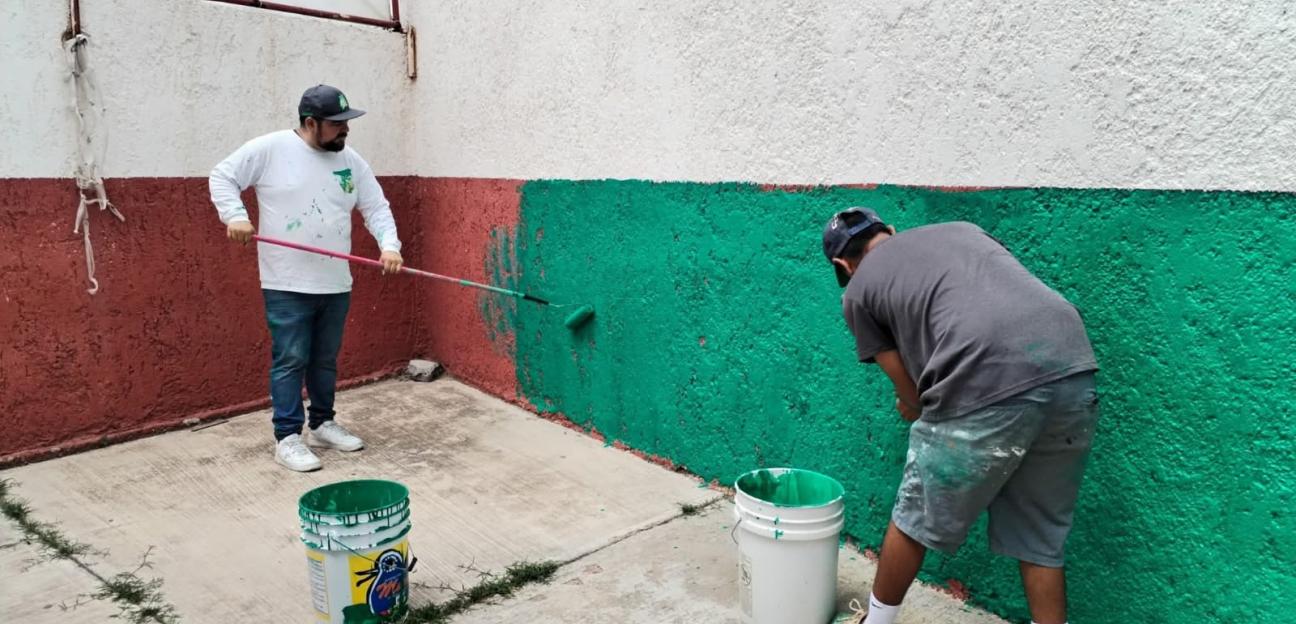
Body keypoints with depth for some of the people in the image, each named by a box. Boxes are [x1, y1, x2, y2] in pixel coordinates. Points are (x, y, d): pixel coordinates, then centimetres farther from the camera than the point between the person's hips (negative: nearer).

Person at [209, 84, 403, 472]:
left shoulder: (351, 161, 6)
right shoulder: (270, 149, -6)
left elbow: (376, 207, 6)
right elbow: (222, 177, 0)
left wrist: (389, 245, -11)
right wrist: (235, 216, -16)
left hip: (335, 284, 5)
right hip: (287, 285, -5)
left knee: (326, 360, 15)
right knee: (290, 361, 0)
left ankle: (322, 424, 29)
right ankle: (287, 437, 9)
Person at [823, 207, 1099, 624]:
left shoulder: (858, 290, 17)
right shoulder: (961, 228, 31)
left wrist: (917, 410, 43)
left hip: (987, 389, -4)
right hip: (1072, 369, 5)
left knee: (916, 522, 19)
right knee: (1039, 537, 21)